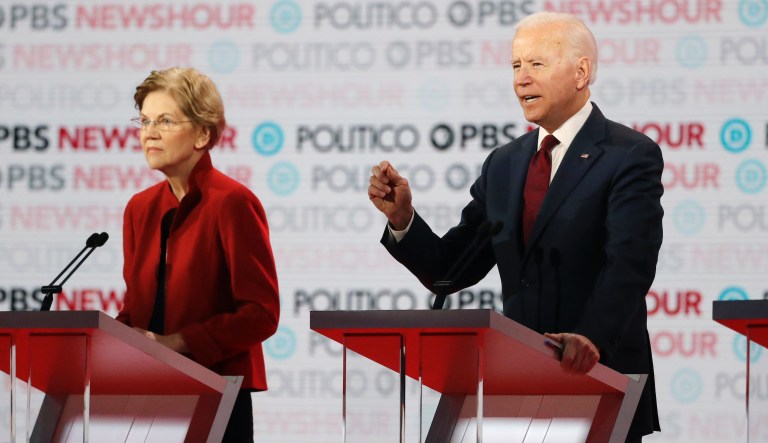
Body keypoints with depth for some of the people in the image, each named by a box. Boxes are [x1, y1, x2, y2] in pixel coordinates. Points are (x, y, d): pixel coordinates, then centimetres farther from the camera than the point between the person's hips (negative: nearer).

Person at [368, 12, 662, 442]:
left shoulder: (631, 157, -8)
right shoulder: (504, 164, 11)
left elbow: (629, 264, -22)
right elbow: (451, 271, 10)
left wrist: (591, 338, -38)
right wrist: (402, 216, -7)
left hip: (599, 388, -5)